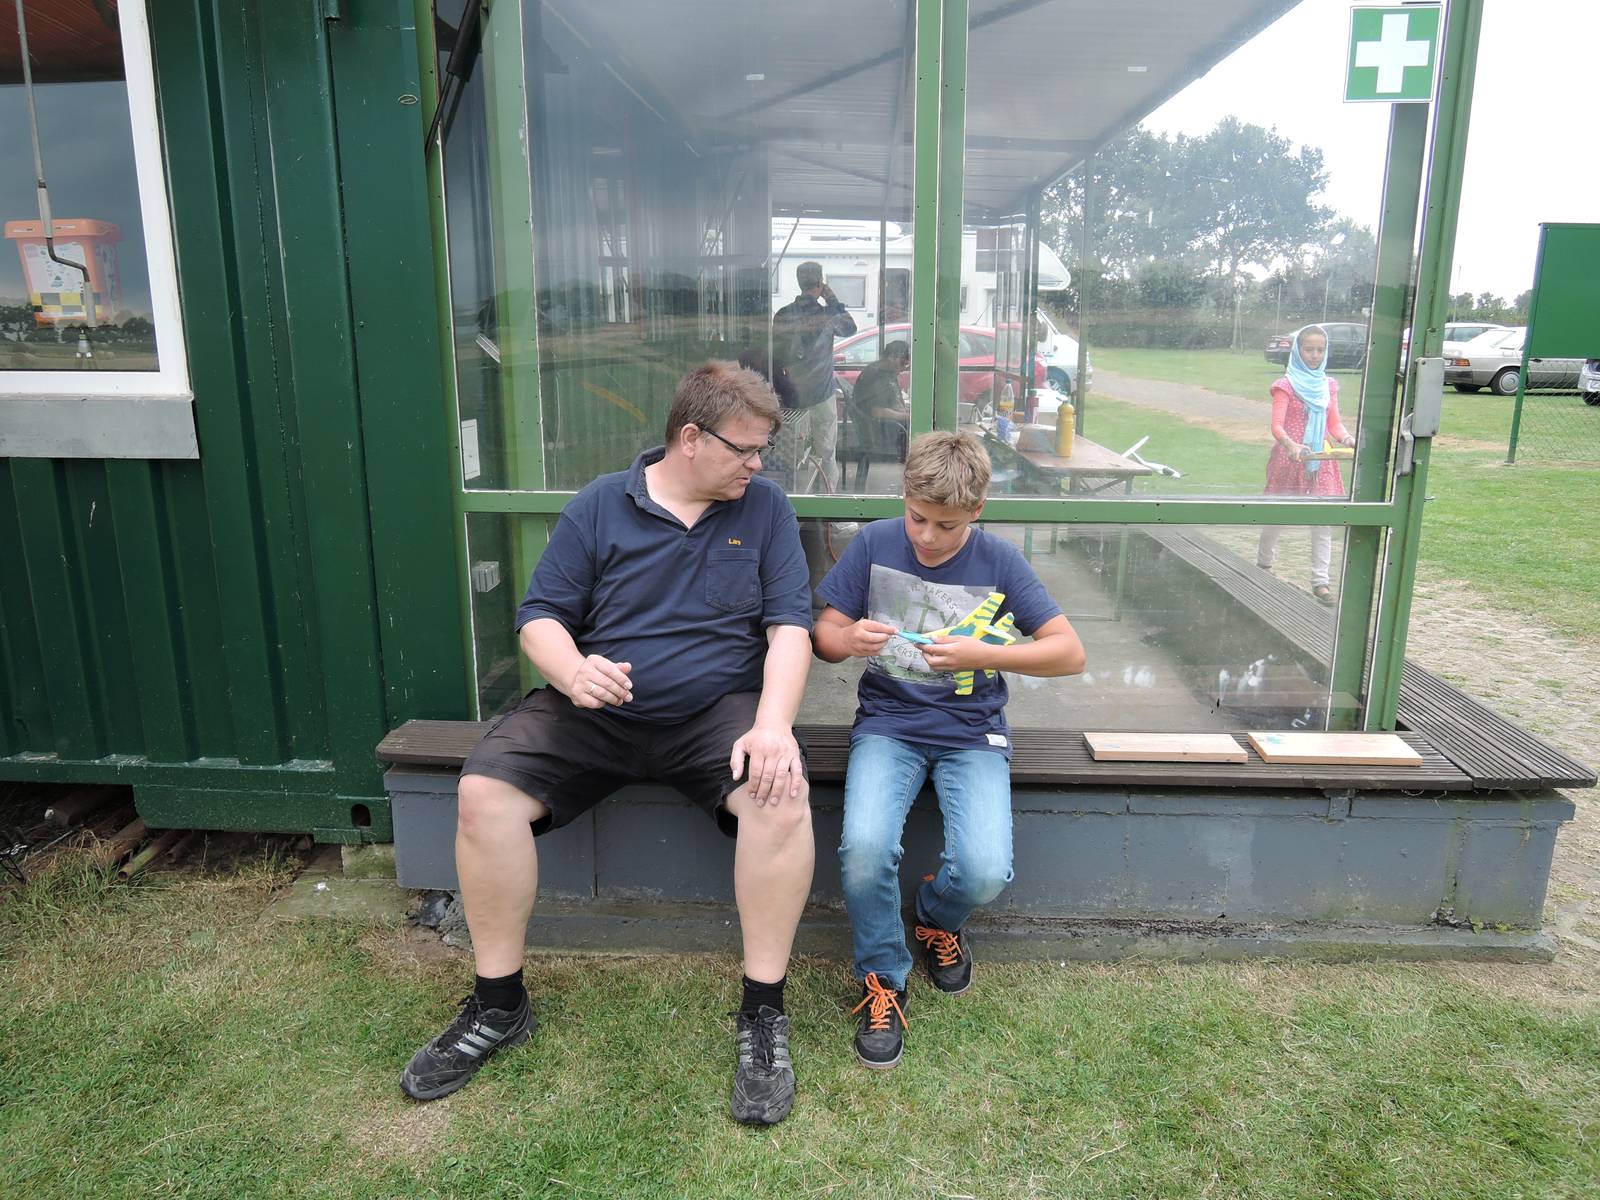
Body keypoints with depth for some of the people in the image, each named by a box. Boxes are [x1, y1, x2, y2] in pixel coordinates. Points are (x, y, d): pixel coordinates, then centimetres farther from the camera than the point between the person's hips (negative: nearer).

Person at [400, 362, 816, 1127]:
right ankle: (498, 1006, 1)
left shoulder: (764, 507, 3)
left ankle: (762, 1016, -13)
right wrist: (572, 671, -20)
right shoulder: (602, 505, 3)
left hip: (717, 710, -1)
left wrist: (772, 724, -21)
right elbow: (540, 616, 3)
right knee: (484, 790, -19)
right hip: (594, 710, 2)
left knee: (783, 796, -30)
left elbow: (789, 625, -4)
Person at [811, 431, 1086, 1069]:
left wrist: (983, 655, -17)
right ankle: (882, 979, 2)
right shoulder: (874, 544, 0)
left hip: (972, 732, 0)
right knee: (864, 849, -28)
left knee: (984, 871, -23)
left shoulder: (999, 561, -2)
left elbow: (1070, 652, -3)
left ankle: (938, 918, 17)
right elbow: (824, 634, 4)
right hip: (888, 723, 0)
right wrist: (851, 639, -21)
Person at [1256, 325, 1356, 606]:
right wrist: (1291, 445, -35)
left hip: (1321, 461, 4)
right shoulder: (1287, 385, -6)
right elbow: (1277, 426, -16)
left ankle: (1320, 581, 2)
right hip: (1289, 459, -4)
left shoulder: (1328, 385, 9)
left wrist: (1347, 438, -12)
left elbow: (1334, 423, 9)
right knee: (1277, 516, 8)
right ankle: (1263, 564, 32)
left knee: (1323, 521, -1)